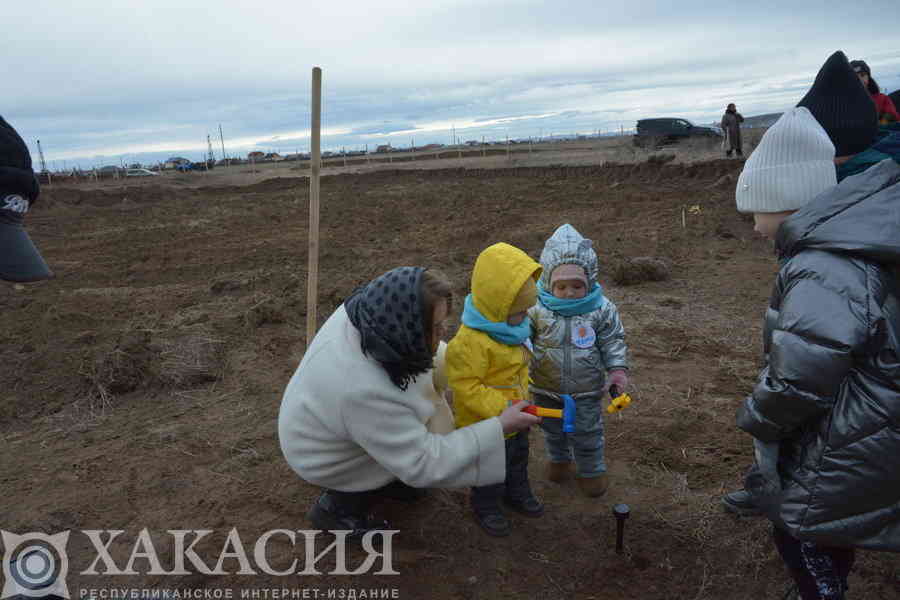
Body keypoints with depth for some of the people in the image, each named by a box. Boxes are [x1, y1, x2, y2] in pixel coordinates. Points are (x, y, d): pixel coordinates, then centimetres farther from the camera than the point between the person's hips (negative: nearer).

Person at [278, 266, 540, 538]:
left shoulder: (363, 311, -23)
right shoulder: (365, 392, -42)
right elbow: (424, 464, -30)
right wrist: (499, 427, -28)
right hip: (321, 458, -7)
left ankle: (383, 481, 20)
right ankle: (336, 507, 6)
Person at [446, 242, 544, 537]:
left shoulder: (512, 327, -7)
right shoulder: (470, 342, -37)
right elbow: (466, 387, -33)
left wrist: (523, 396, 14)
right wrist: (502, 410, -32)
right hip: (486, 427, -8)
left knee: (518, 459, 31)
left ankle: (517, 493, 56)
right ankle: (486, 507, 42)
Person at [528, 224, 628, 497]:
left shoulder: (601, 309, -17)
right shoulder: (536, 310, -19)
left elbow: (613, 342, -6)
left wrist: (618, 370, -15)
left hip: (587, 391, -1)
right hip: (546, 390, 1)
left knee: (587, 433, 17)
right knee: (553, 430, 26)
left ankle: (592, 470, 44)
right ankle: (559, 459, 54)